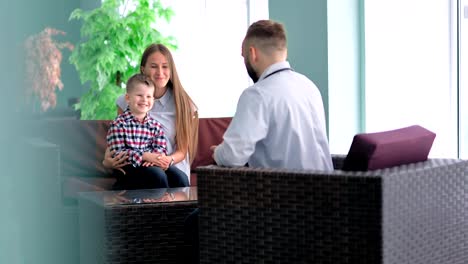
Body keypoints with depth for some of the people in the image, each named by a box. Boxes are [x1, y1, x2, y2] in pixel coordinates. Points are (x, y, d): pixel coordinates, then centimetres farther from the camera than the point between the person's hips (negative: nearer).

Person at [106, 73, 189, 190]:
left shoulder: (155, 125, 13)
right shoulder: (119, 124, -3)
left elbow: (161, 149, 6)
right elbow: (117, 152, -12)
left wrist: (153, 157, -19)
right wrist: (145, 156, -21)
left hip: (150, 164, 5)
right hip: (128, 167, -5)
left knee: (180, 178, -19)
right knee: (158, 174, -31)